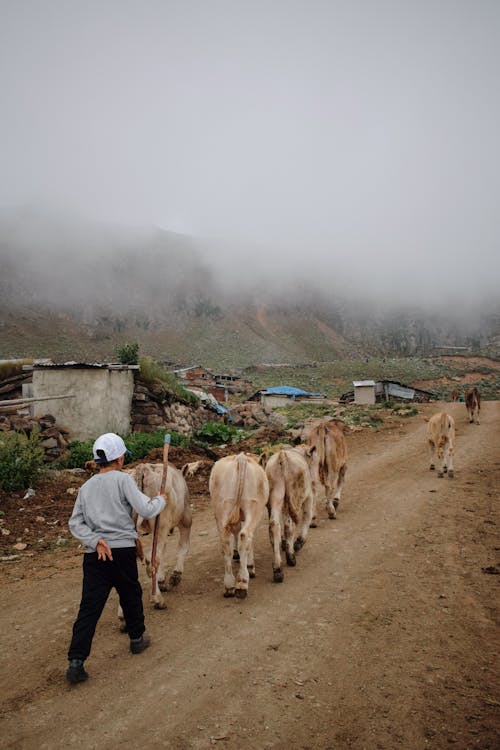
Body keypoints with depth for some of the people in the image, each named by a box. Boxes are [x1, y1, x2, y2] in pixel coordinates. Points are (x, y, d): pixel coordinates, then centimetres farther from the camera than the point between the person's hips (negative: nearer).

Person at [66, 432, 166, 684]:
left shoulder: (86, 486, 11)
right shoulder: (123, 479, -7)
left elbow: (75, 523, 5)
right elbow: (146, 510, -12)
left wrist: (95, 540, -6)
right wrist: (161, 500, 6)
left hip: (93, 554, 4)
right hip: (122, 549, -4)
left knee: (89, 606, 5)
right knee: (131, 595, 18)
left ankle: (76, 662, 1)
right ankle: (137, 639, 35)